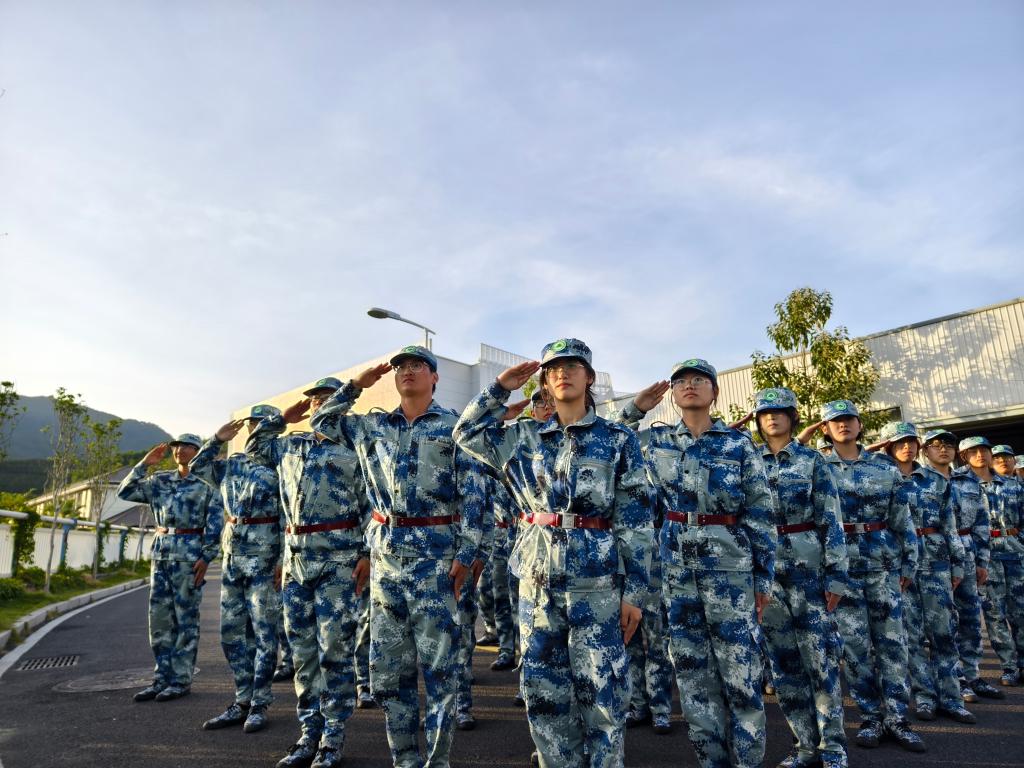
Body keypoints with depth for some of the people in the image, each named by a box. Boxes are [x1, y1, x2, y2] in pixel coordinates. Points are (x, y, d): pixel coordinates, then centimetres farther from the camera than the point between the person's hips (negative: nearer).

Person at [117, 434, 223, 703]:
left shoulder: (207, 483, -3)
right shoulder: (161, 480, 13)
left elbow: (215, 523, -7)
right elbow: (125, 492, 10)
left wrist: (206, 557, -13)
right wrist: (144, 464, 2)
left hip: (189, 554, -6)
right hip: (161, 552, 6)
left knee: (186, 619, 1)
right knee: (159, 617, 9)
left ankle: (182, 679, 10)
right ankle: (162, 677, 19)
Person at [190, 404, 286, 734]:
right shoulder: (231, 464, 13)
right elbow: (196, 468, 26)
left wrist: (283, 559, -16)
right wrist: (218, 439, 12)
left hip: (264, 557, -7)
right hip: (232, 555, 7)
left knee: (264, 631, 1)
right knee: (231, 630, 11)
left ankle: (259, 705, 11)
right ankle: (242, 701, 23)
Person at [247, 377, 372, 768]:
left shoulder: (355, 449, 0)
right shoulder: (290, 445, 15)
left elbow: (369, 507, -3)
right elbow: (253, 446, 30)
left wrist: (366, 555, -10)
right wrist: (284, 417, 16)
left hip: (338, 556, -5)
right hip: (296, 555, 5)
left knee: (334, 647, -1)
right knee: (303, 650, 11)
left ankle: (333, 736, 11)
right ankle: (309, 731, 22)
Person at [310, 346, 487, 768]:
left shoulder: (454, 425, 0)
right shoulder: (373, 426, 11)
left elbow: (473, 493, -4)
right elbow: (322, 421, 22)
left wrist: (466, 552, -12)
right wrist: (356, 384, 9)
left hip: (437, 551, -4)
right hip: (386, 551, 4)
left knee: (439, 662, 0)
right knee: (387, 664, 10)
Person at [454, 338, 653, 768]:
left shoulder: (619, 440, 1)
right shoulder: (526, 437, 9)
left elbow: (636, 520, -1)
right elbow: (467, 433, 14)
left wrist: (635, 591, -6)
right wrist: (501, 388, 7)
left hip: (597, 576, -3)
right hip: (538, 573, 3)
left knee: (601, 690, 3)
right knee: (543, 687, 10)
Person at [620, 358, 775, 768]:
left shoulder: (739, 443, 0)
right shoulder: (656, 440, 6)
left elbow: (760, 513, 2)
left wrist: (764, 575, -1)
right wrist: (636, 408, 4)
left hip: (729, 563, -2)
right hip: (676, 564, 2)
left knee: (740, 670, 1)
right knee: (692, 668, 9)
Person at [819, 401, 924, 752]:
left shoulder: (885, 469, 7)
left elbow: (903, 521, 9)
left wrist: (909, 563, 6)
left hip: (883, 563, 2)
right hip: (841, 565, -2)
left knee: (892, 641, 5)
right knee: (855, 644, 3)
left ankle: (896, 718, 16)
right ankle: (870, 717, 15)